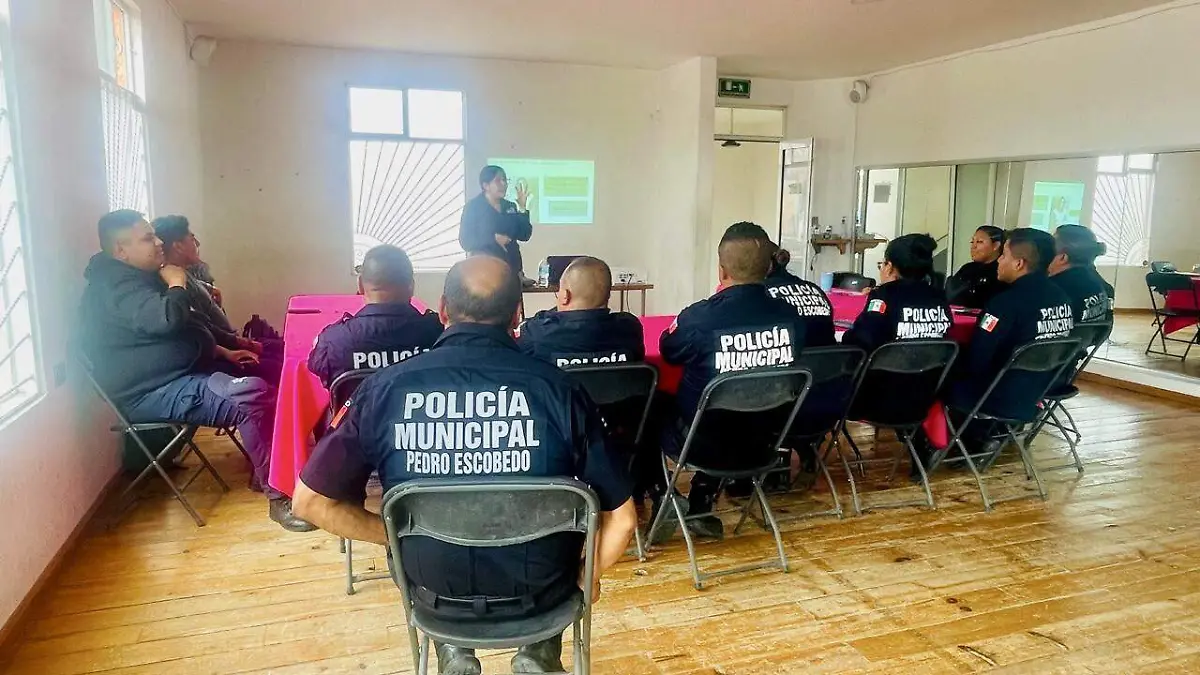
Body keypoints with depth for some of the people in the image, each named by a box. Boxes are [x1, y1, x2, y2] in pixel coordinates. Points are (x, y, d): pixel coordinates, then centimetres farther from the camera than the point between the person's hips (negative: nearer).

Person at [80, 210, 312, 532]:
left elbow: (178, 331, 28)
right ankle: (279, 495, -22)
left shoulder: (139, 277, 18)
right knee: (253, 395, -28)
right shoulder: (114, 286, -16)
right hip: (155, 393, -11)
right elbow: (168, 319, -34)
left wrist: (223, 352, 15)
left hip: (181, 374, 11)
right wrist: (177, 283, -13)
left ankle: (263, 472, 8)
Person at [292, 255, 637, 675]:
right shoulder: (558, 388, -18)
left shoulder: (384, 388, -16)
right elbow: (622, 517, -12)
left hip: (435, 593, 1)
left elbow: (310, 501, -7)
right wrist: (587, 575, 7)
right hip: (539, 590, 0)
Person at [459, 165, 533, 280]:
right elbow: (465, 241, -7)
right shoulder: (473, 206, 0)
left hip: (512, 267, 4)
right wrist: (494, 238, -19)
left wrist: (522, 207, 0)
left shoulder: (510, 206, 13)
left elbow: (524, 235, 7)